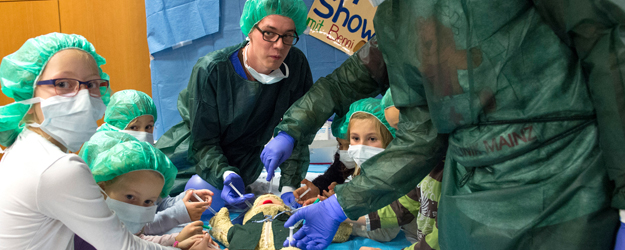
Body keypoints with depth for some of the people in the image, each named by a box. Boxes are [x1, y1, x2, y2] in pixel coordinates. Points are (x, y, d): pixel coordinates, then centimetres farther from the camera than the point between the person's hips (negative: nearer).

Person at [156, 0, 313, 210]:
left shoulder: (297, 65, -21)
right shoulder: (210, 71, -27)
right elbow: (203, 142, -22)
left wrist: (289, 188, -26)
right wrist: (225, 175, -41)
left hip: (245, 163, 1)